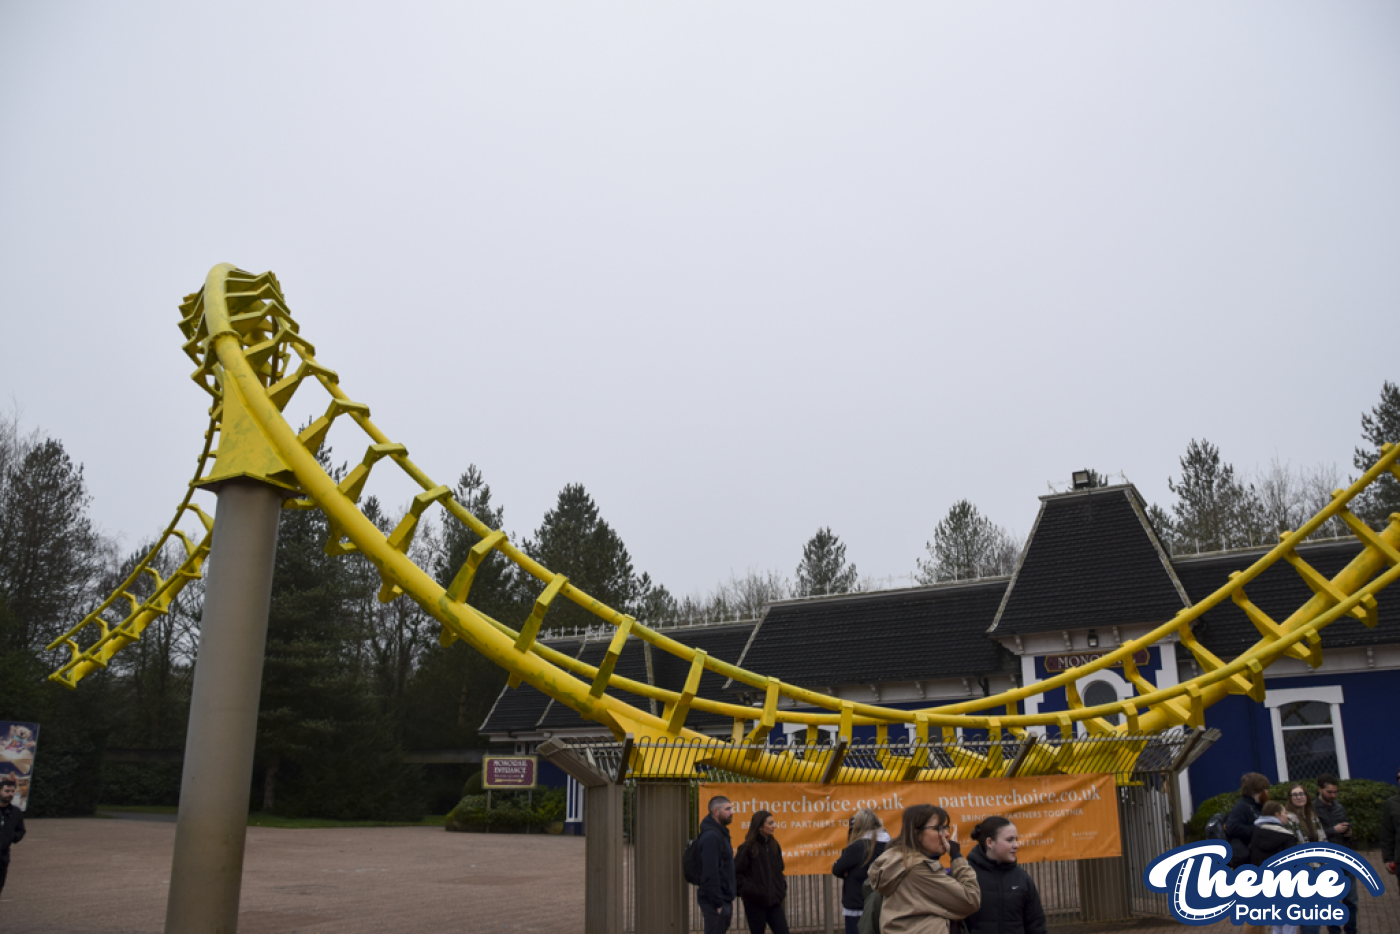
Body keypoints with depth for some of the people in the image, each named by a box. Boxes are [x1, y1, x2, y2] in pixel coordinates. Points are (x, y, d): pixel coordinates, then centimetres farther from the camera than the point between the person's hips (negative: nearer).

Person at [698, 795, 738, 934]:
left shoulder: (721, 834, 14)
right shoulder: (711, 836, -18)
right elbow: (710, 874, -23)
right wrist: (718, 903, -21)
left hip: (724, 900, 10)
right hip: (715, 902, -10)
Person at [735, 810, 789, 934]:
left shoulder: (774, 845, 9)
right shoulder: (747, 848, -11)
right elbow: (736, 873, -12)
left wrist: (782, 888, 8)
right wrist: (749, 889, -16)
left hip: (774, 901, 5)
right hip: (755, 902, -5)